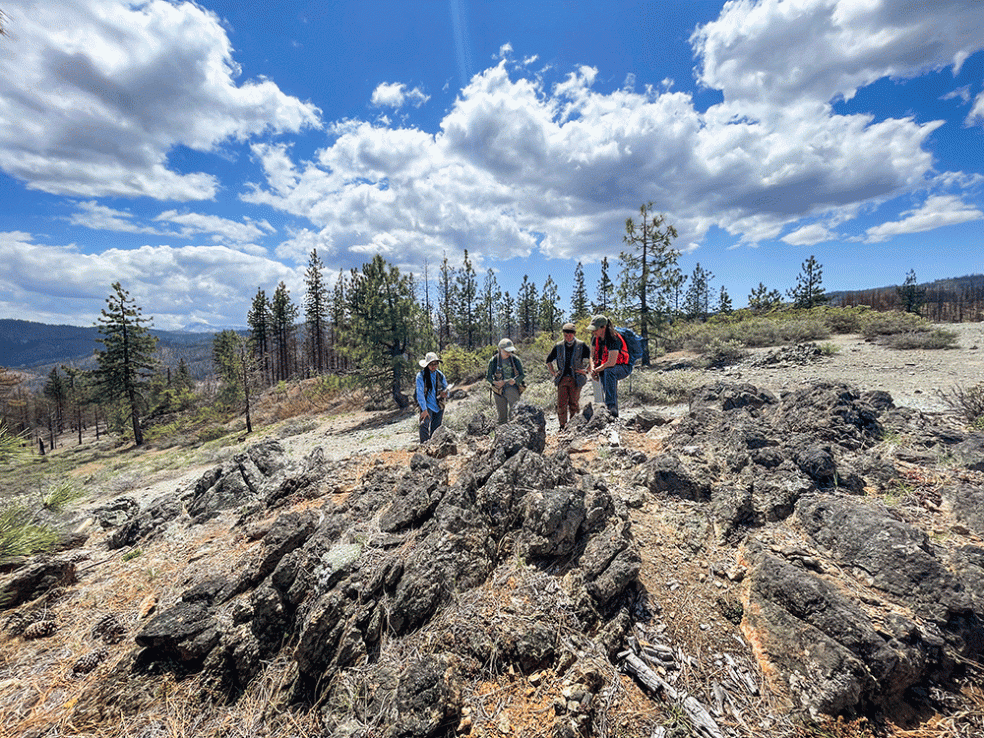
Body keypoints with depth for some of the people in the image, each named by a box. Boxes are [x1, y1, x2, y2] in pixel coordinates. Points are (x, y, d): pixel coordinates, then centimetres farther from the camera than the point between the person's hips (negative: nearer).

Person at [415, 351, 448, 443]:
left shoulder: (440, 375, 8)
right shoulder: (421, 375, -4)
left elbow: (446, 389, 13)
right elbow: (420, 393, -9)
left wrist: (445, 394, -13)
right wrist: (424, 409, -16)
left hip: (439, 406, 4)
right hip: (427, 406, -4)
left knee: (436, 430, 4)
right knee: (425, 426, -22)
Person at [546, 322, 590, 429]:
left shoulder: (581, 346, 1)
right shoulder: (558, 347, 9)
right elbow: (548, 360, 20)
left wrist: (587, 370, -4)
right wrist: (553, 373, 10)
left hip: (576, 379, -2)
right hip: (562, 379, 2)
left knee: (574, 403, 1)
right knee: (561, 404, -3)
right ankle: (562, 426, 5)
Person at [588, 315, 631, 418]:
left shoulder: (613, 339, -24)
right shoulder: (595, 337, -1)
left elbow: (611, 363, -29)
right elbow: (592, 356, 7)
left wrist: (597, 370, -18)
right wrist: (593, 369, -11)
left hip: (623, 368, -8)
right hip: (605, 367, 8)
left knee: (609, 370, -36)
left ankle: (611, 405, -42)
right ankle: (614, 411, -17)